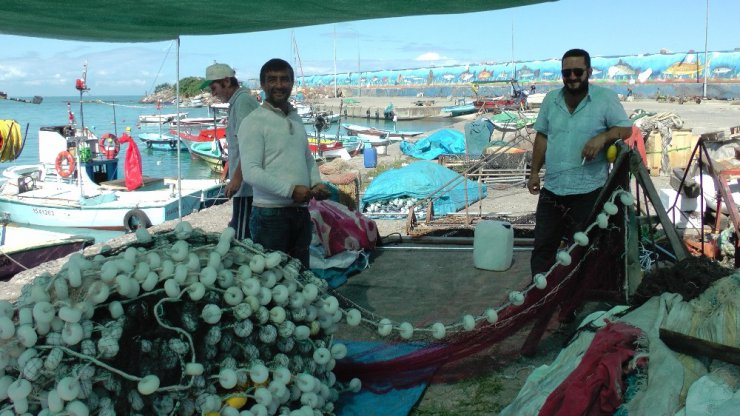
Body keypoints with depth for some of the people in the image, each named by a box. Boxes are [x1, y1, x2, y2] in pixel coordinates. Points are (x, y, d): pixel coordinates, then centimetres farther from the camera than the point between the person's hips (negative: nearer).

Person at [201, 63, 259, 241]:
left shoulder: (243, 101, -11)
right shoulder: (239, 101, 19)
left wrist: (236, 178, -21)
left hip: (246, 185, -10)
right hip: (247, 183, 10)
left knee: (240, 236, -9)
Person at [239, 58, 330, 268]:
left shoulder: (296, 119, 15)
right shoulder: (254, 122, -8)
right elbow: (251, 172, -16)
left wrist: (317, 183, 4)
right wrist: (291, 189, -21)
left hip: (301, 211, 7)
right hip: (270, 214, -7)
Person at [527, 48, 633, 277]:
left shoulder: (605, 98, -4)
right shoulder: (551, 100, 9)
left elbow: (625, 128, -5)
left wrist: (603, 137, -25)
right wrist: (534, 172, 12)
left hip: (588, 191, -4)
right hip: (552, 189, 4)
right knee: (543, 246, 11)